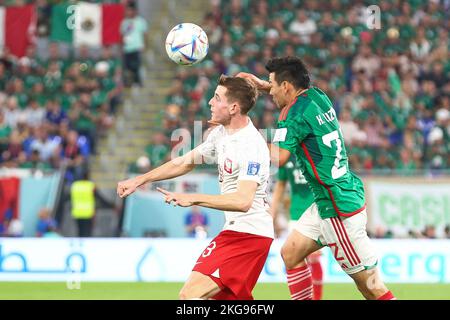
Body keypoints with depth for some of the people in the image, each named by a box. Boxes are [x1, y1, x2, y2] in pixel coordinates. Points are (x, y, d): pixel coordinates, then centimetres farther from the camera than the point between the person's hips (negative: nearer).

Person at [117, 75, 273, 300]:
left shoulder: (251, 146, -20)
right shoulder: (221, 133, 9)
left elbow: (242, 201, -31)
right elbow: (185, 163, 22)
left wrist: (192, 199, -34)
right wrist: (139, 180, 20)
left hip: (247, 233, -10)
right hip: (235, 230, 10)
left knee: (190, 295, -19)